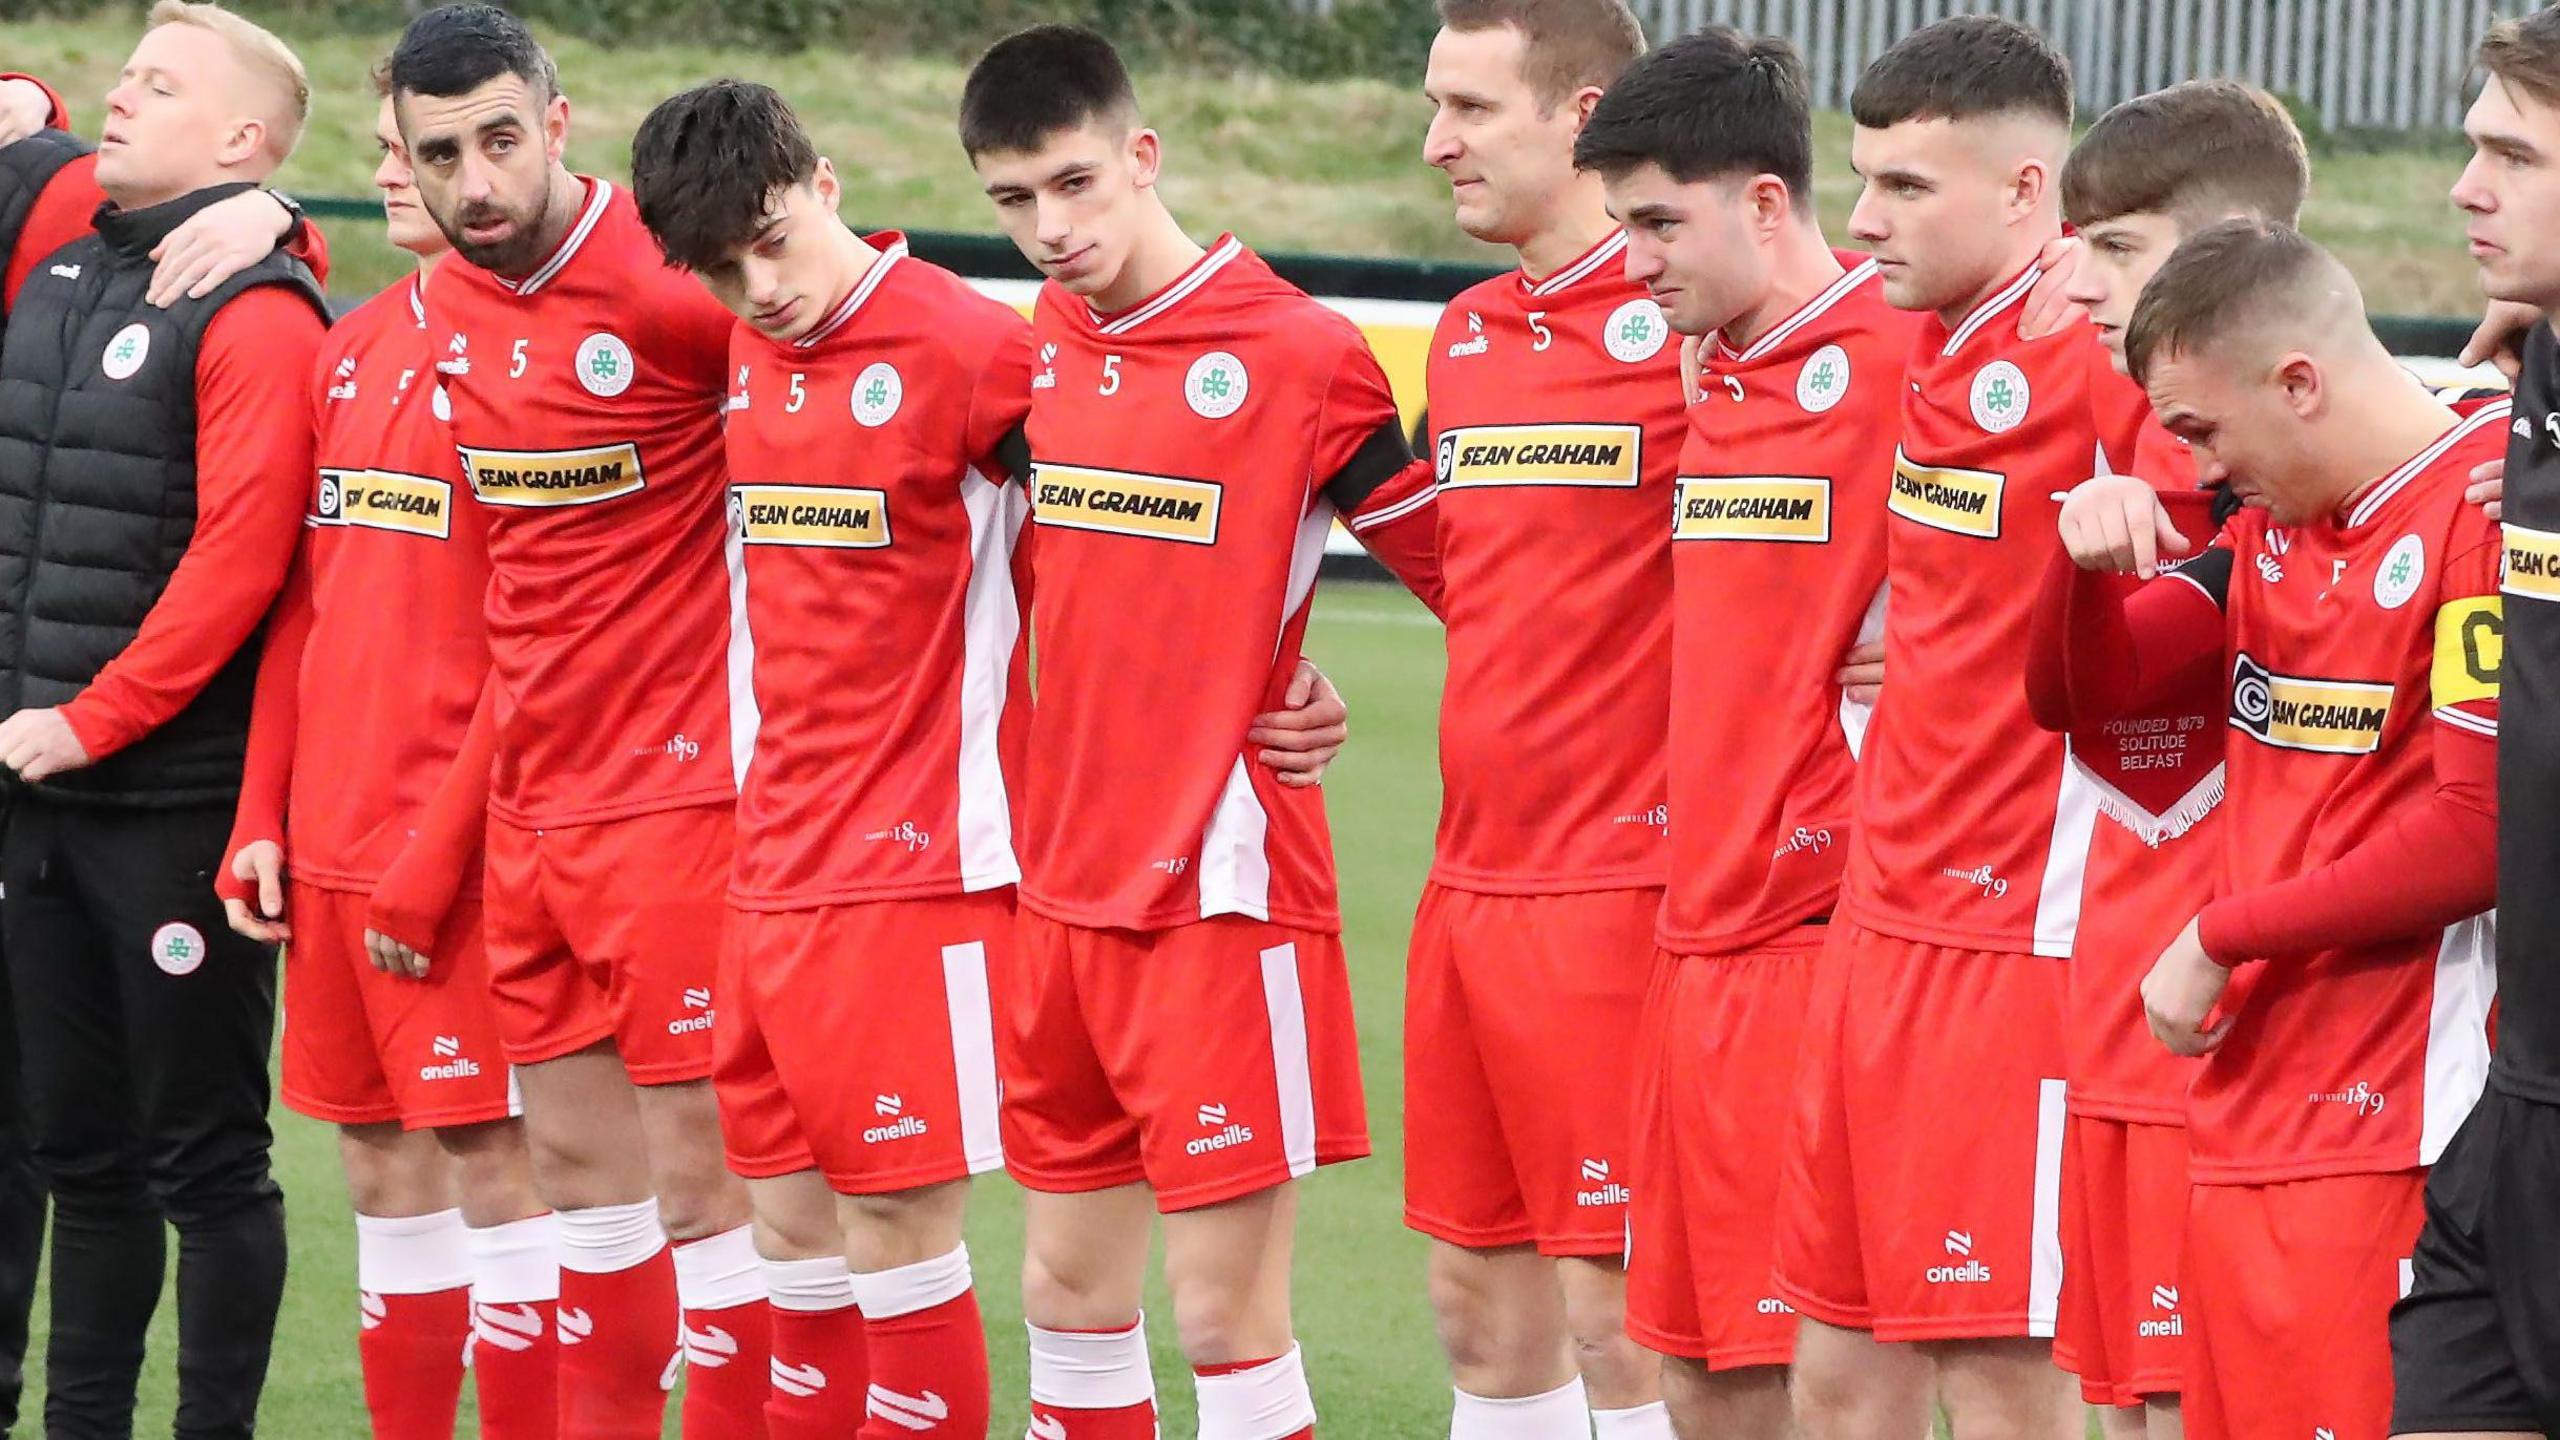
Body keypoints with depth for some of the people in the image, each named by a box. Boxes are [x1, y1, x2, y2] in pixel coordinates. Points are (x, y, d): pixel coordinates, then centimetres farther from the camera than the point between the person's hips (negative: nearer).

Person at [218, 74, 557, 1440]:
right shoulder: (352, 347, 14)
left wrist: (442, 851, -16)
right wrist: (264, 820, 9)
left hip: (456, 849, -7)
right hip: (327, 846, 7)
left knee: (492, 1161, -5)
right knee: (380, 1167, 11)